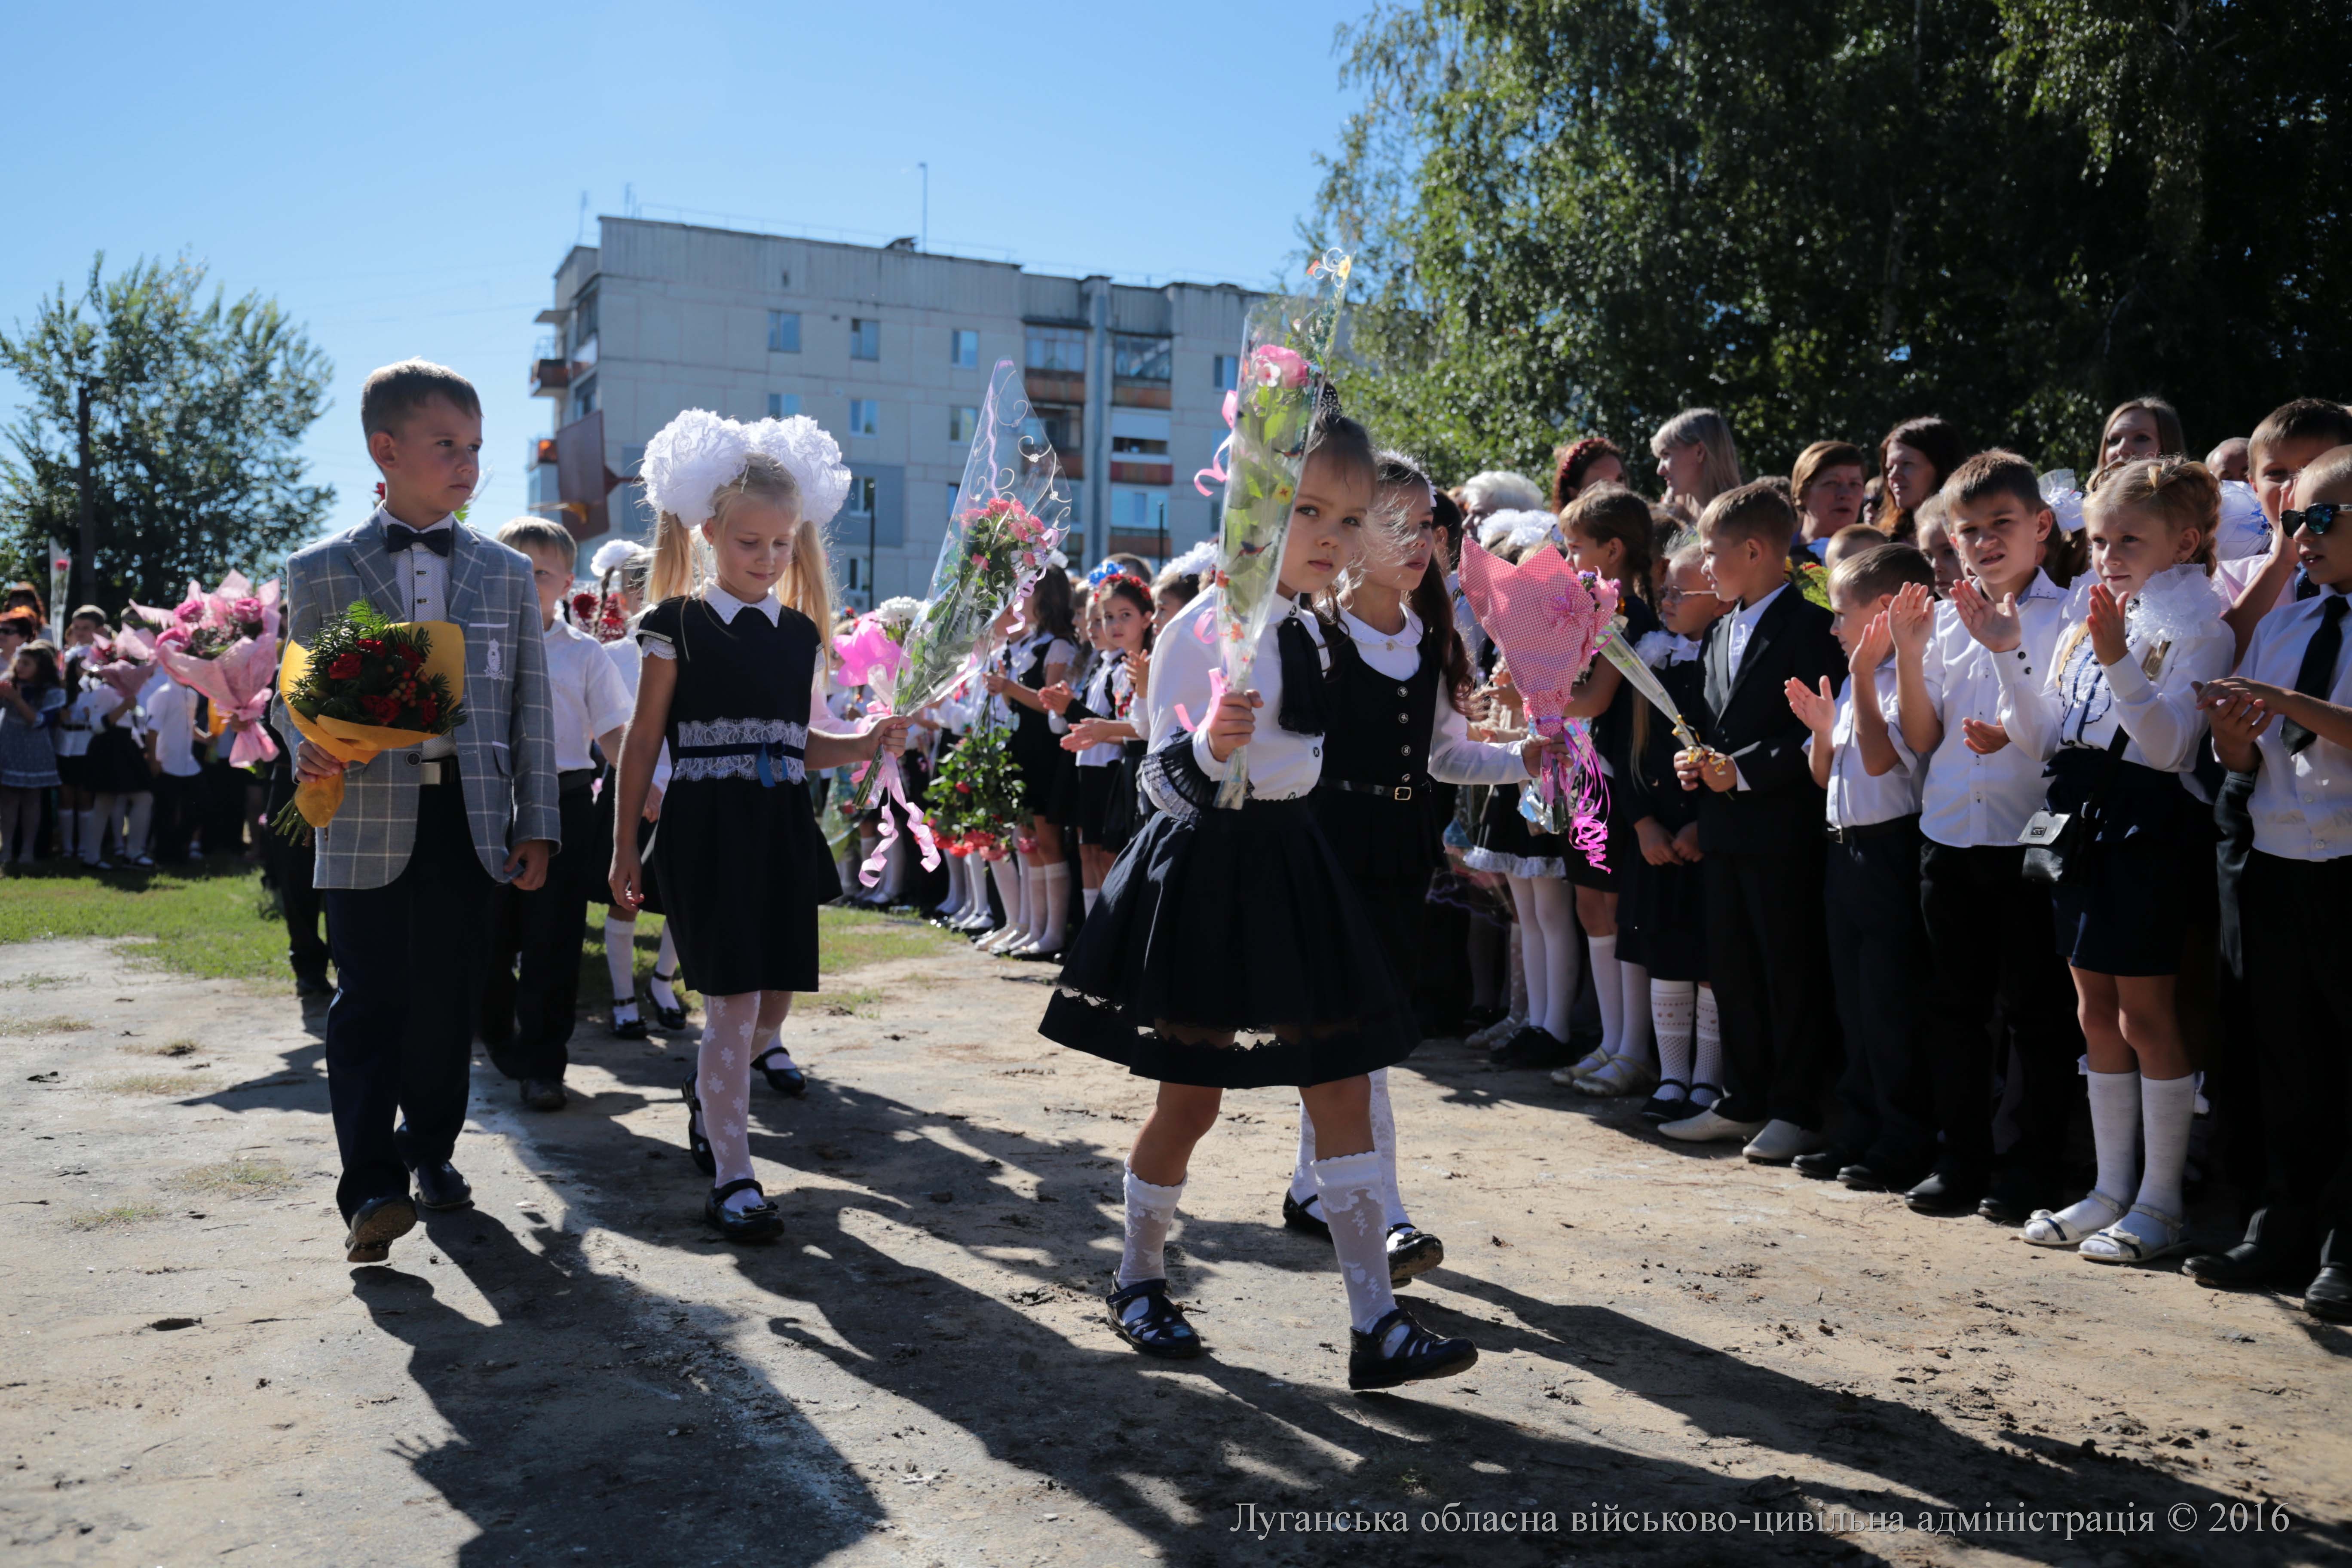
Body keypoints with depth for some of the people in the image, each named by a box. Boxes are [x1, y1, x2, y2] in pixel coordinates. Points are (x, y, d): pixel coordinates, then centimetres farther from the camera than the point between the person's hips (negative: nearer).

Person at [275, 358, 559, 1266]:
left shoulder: (506, 573, 10)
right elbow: (298, 696, 8)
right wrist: (310, 751, -16)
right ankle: (371, 1186, 0)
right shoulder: (319, 572, 6)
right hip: (369, 819, -2)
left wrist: (535, 825, 5)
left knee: (448, 1002, 9)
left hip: (470, 817, 2)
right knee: (370, 1003, -3)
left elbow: (529, 708, 9)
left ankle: (431, 1150, 26)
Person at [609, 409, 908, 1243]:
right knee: (733, 1002, -7)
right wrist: (625, 844, 0)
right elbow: (644, 740, 0)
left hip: (782, 830, 5)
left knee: (773, 1003, 10)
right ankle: (733, 1178, 4)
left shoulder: (800, 631, 11)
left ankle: (708, 1089, 42)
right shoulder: (678, 624, -2)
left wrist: (866, 744, -2)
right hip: (706, 829, -5)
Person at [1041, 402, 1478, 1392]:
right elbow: (1166, 781, -16)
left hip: (1291, 870, 7)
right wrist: (1208, 747, -34)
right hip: (1205, 874, -7)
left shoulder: (1312, 632, 8)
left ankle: (1376, 1326, 9)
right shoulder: (1201, 628, -14)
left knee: (1344, 1090, 3)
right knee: (1191, 1100, 5)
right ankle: (1140, 1280, 29)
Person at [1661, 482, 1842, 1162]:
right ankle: (1746, 1100, 24)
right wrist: (1697, 762, 4)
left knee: (1791, 971, 1)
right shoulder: (1721, 630, 16)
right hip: (1725, 826, 9)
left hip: (1782, 828, -8)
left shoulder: (1808, 625, -10)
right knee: (1731, 968, 13)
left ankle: (1795, 1110, 11)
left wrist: (1744, 769, -17)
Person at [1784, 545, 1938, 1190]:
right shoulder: (1857, 679, 15)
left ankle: (1905, 1144, 7)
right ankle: (1860, 1132, 24)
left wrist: (1862, 676, -21)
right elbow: (1825, 774, 19)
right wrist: (1821, 726, 1)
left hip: (1891, 852, -9)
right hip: (1846, 849, 10)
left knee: (1891, 1005, -4)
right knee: (1853, 1001, 14)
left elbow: (1880, 759, -24)